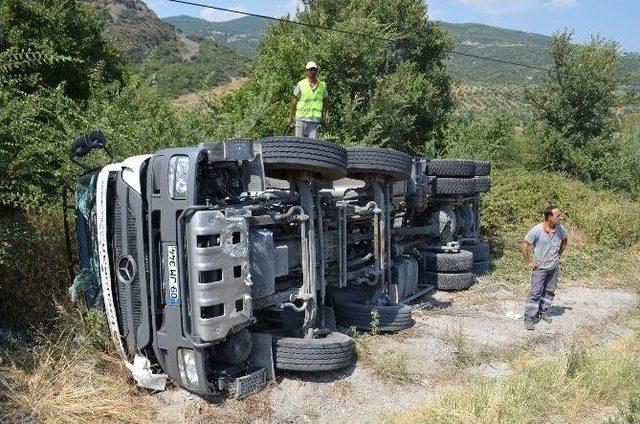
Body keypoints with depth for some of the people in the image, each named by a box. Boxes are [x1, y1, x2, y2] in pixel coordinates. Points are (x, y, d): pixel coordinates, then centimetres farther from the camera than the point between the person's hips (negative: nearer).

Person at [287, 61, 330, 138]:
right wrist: (290, 116, 2)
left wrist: (327, 113, 7)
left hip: (315, 120, 2)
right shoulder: (300, 84, 1)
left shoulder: (322, 85, 9)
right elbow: (294, 101, 4)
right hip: (301, 118, -1)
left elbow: (325, 100, 19)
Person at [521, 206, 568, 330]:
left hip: (554, 267, 5)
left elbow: (565, 241, 20)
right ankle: (529, 318, -2)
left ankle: (543, 311, 31)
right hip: (540, 267, -5)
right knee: (535, 292, -7)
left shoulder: (560, 229, -3)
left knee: (550, 291, 14)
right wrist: (528, 262, -11)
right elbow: (524, 245, -13)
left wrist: (559, 255, 14)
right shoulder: (537, 230, -19)